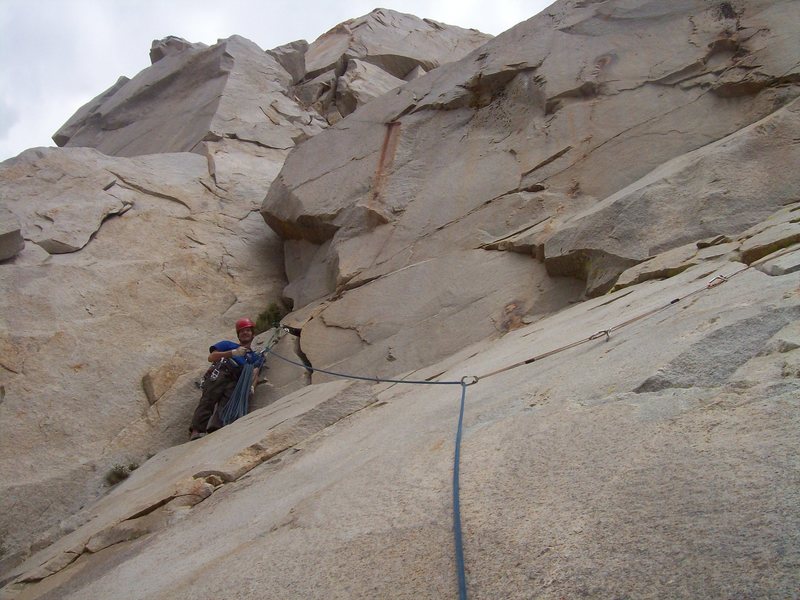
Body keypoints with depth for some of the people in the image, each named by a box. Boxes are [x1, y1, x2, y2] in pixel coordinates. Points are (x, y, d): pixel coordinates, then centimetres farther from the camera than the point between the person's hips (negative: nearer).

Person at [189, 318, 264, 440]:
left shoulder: (256, 357, 34)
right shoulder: (228, 345, 33)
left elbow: (255, 372, 13)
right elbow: (211, 357, 16)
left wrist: (252, 385, -10)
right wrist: (233, 353, 5)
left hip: (235, 381, 0)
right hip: (220, 371, 0)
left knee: (227, 402, -28)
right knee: (208, 399, -26)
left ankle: (214, 432, -50)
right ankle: (196, 430, -42)